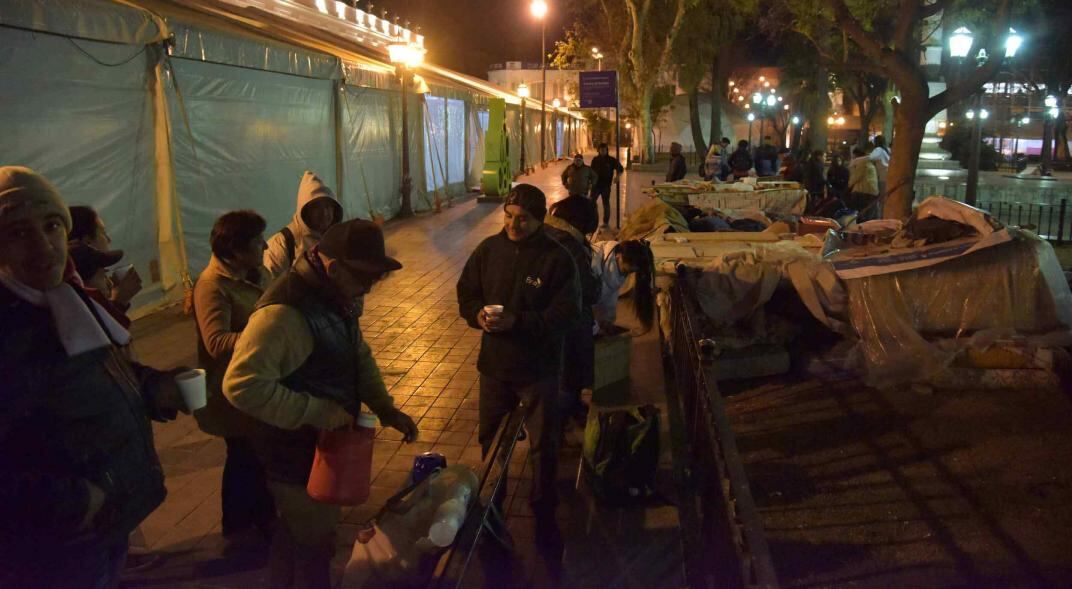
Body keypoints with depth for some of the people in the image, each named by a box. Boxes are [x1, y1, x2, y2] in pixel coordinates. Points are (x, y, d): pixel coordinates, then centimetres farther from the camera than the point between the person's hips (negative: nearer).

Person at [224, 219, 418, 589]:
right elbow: (242, 385, -36)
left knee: (296, 532, 28)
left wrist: (385, 408, -2)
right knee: (316, 541, 11)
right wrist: (316, 411, -31)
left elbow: (359, 356, 11)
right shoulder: (285, 312, -31)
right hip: (295, 452, -9)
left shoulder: (333, 295, 1)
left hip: (322, 442, 9)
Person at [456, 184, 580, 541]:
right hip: (494, 364, 4)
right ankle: (491, 501, 43)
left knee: (543, 445, 10)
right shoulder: (488, 250, -2)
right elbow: (466, 295, 7)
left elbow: (567, 314, -18)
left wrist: (517, 321, -28)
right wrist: (477, 315, -15)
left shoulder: (557, 259, -15)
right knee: (490, 438, 20)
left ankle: (543, 510, 30)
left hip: (539, 368, -4)